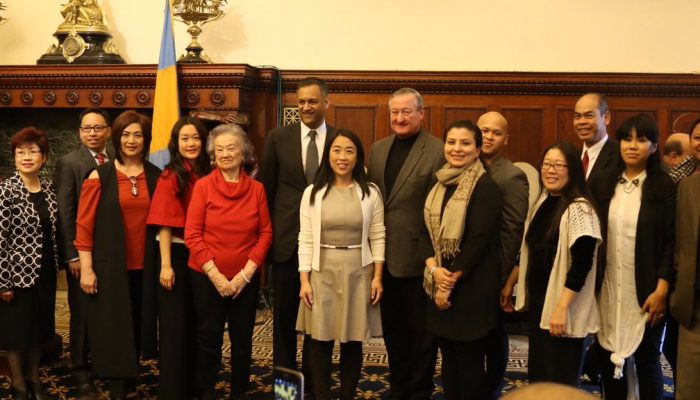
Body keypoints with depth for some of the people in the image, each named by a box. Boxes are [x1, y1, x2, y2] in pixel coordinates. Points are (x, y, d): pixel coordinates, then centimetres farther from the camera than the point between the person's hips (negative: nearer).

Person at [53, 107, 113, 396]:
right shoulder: (69, 163, -4)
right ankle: (81, 372, 25)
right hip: (82, 252, -3)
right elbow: (65, 213, -8)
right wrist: (73, 255, -11)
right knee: (82, 314, 9)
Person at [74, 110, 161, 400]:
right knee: (113, 328, 3)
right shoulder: (100, 176, -4)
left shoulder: (156, 176, 5)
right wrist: (86, 268, -11)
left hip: (144, 267, 3)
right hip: (110, 267, -3)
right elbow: (84, 224, -6)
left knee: (138, 324, 13)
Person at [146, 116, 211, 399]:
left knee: (196, 322, 14)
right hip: (177, 254, -5)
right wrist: (165, 265, -17)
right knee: (174, 324, 3)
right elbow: (164, 225, -13)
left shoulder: (207, 175, 5)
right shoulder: (171, 177, -9)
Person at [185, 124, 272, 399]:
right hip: (207, 278, -2)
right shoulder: (203, 186, -6)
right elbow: (192, 235, -8)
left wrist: (246, 273, -9)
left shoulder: (257, 189, 0)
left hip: (246, 279, 2)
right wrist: (215, 274, -13)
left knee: (242, 339, 11)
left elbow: (265, 233, 1)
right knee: (209, 339, 8)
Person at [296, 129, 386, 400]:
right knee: (320, 342, 4)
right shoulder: (312, 192, 1)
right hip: (322, 272, 0)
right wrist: (304, 280, -5)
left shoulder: (371, 192, 1)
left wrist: (377, 277, -4)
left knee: (353, 343, 8)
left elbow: (378, 237, 2)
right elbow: (306, 239, 0)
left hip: (358, 272, 0)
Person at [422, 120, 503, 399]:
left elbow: (478, 240, -16)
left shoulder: (485, 186, -11)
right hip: (441, 284, 6)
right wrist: (433, 267, -8)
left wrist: (451, 281, -13)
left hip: (472, 285, -6)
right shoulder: (439, 184, 11)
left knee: (470, 359, 2)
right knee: (448, 357, 13)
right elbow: (427, 231, 9)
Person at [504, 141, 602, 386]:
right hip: (538, 302, 7)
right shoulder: (541, 204, 8)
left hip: (562, 311, -7)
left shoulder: (579, 209, -16)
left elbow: (581, 264, -21)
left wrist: (561, 308, -24)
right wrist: (509, 284, 18)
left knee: (558, 382, 3)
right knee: (537, 375, 15)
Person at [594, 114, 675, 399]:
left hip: (645, 292, -4)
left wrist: (661, 291, -14)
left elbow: (671, 243, -8)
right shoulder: (608, 185, 7)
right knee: (608, 359, 9)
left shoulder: (664, 187, -4)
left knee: (647, 361, 6)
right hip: (609, 290, 4)